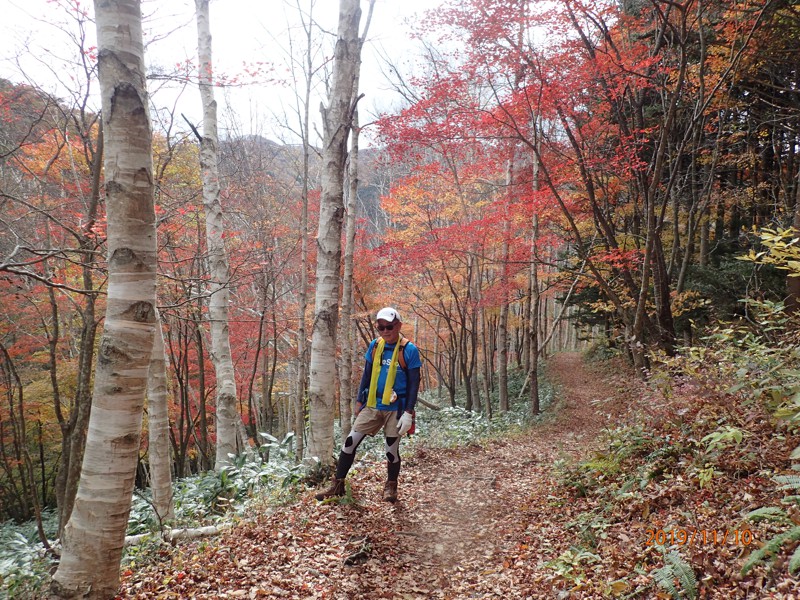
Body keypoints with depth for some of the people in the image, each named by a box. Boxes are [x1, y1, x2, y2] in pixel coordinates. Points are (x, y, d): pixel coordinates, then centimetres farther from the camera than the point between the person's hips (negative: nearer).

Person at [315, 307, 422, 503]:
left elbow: (414, 384, -8)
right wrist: (359, 401, 12)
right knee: (350, 443, 1)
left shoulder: (409, 350, -10)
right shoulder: (374, 346, 3)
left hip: (395, 409, -4)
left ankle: (391, 486, 29)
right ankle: (338, 484, 14)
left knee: (392, 450, 6)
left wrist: (408, 413, -13)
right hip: (372, 406, 4)